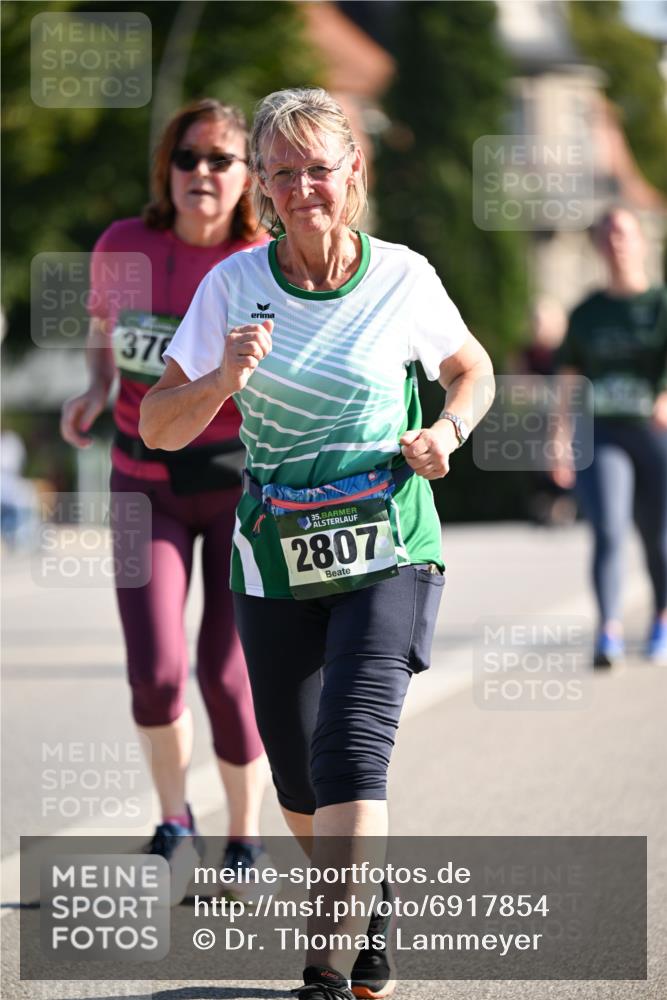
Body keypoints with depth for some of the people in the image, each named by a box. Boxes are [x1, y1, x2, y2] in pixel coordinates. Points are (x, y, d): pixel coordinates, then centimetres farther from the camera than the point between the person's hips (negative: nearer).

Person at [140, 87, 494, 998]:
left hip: (388, 549, -2)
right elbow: (158, 429, -1)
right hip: (276, 554, 2)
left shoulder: (404, 279, -4)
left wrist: (446, 432, -4)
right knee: (299, 783, 8)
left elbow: (472, 369, 16)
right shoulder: (234, 285, -4)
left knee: (352, 743, -20)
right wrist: (222, 379, -20)